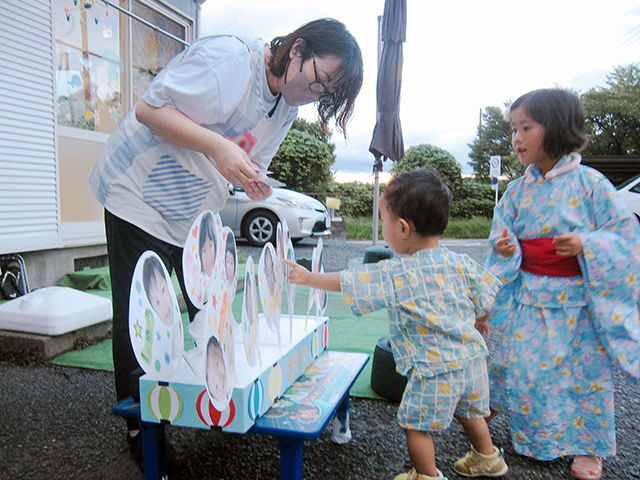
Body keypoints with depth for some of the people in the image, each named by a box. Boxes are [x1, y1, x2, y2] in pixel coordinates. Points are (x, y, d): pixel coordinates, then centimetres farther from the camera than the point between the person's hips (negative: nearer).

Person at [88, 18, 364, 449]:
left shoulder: (286, 110, 4)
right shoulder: (227, 57, -22)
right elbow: (149, 109, -23)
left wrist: (253, 183, -10)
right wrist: (218, 146, -34)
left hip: (196, 217, 8)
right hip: (140, 199, -7)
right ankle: (140, 426, 19)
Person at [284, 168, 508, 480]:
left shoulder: (393, 274, -17)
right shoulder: (462, 264, -2)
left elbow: (345, 282, -8)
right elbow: (486, 302, 6)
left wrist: (308, 278, 7)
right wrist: (477, 323, 27)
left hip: (435, 369, -7)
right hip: (473, 359, 8)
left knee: (415, 424, 12)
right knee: (470, 413, 28)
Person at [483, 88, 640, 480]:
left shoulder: (589, 183, -9)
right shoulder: (518, 190, 3)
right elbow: (503, 235, 9)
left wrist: (585, 244, -23)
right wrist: (505, 249, -13)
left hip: (579, 301, -3)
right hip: (529, 298, 3)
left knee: (586, 372, 10)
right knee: (520, 367, 7)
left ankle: (590, 446, 34)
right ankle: (533, 436, 33)